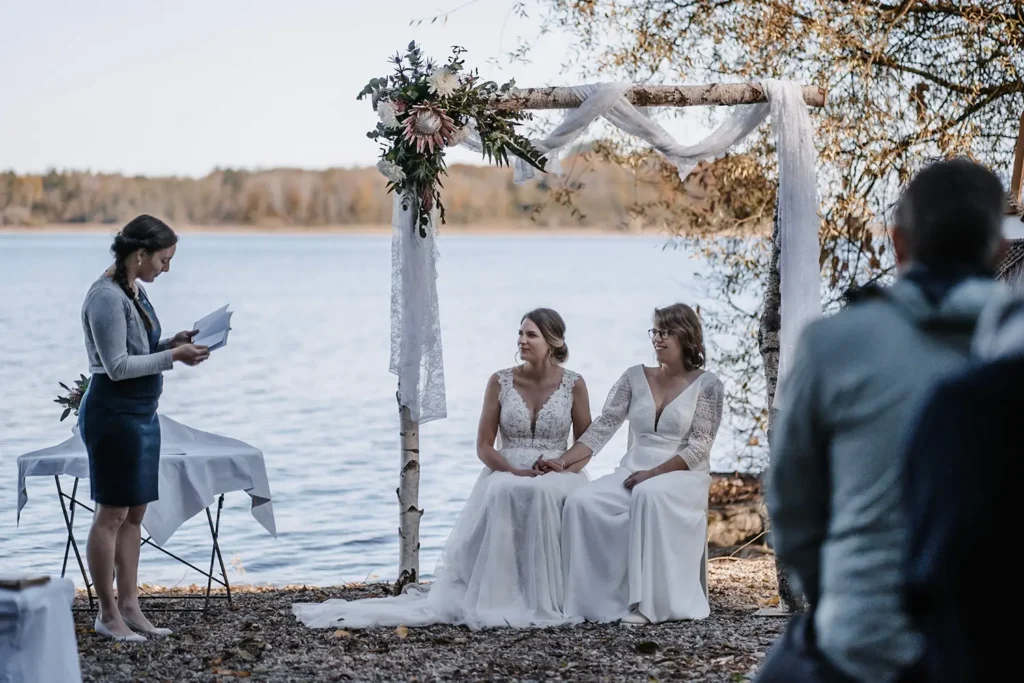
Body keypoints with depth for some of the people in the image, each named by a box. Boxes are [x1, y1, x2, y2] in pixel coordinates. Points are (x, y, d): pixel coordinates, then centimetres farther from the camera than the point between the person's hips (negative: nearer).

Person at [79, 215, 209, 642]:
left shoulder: (134, 291, 11)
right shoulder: (106, 297, -17)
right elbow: (117, 366, -20)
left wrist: (171, 343, 3)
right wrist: (172, 357, -18)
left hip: (142, 414, 10)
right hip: (114, 414, -10)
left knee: (134, 513, 11)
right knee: (112, 513, -3)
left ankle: (129, 607, 17)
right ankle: (108, 615, 5)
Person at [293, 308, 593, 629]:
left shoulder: (574, 384, 2)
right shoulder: (500, 381, 3)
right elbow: (484, 446, 1)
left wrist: (561, 470, -17)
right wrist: (515, 472, -17)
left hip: (556, 478, 0)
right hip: (506, 475, 1)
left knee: (545, 496, -39)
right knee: (504, 496, -38)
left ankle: (546, 596, -30)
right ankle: (504, 597, -36)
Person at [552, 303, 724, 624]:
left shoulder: (706, 384, 1)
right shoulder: (635, 378, 11)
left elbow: (699, 447, -7)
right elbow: (602, 427, 5)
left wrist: (654, 473, -18)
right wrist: (563, 460, -9)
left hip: (681, 475, -4)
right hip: (632, 472, 4)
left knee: (650, 495, -40)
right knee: (580, 502, -26)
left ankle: (647, 602, -38)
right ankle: (590, 599, -25)